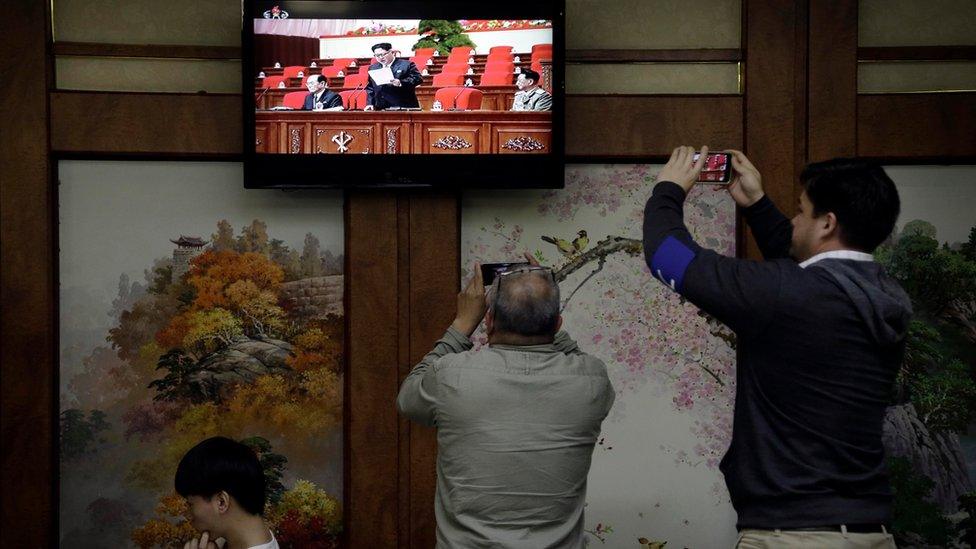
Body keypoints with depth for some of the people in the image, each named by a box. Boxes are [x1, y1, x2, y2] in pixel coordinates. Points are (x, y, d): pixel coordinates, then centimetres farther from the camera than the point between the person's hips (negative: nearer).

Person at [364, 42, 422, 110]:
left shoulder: (406, 65, -1)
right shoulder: (373, 68, 16)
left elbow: (418, 79, -10)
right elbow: (370, 89, 18)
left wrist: (401, 82, -24)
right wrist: (369, 104, 5)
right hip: (381, 109, 4)